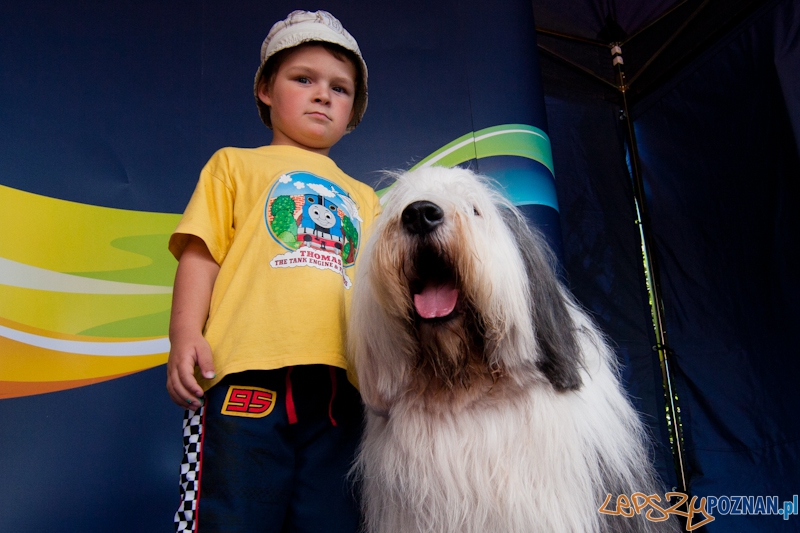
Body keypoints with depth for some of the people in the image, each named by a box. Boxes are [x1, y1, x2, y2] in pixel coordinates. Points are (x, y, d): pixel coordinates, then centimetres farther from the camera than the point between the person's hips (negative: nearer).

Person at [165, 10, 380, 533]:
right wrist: (185, 333, -8)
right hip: (248, 376, -3)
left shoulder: (363, 199, 27)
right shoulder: (236, 164, 18)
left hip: (343, 384, 4)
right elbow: (201, 250, 6)